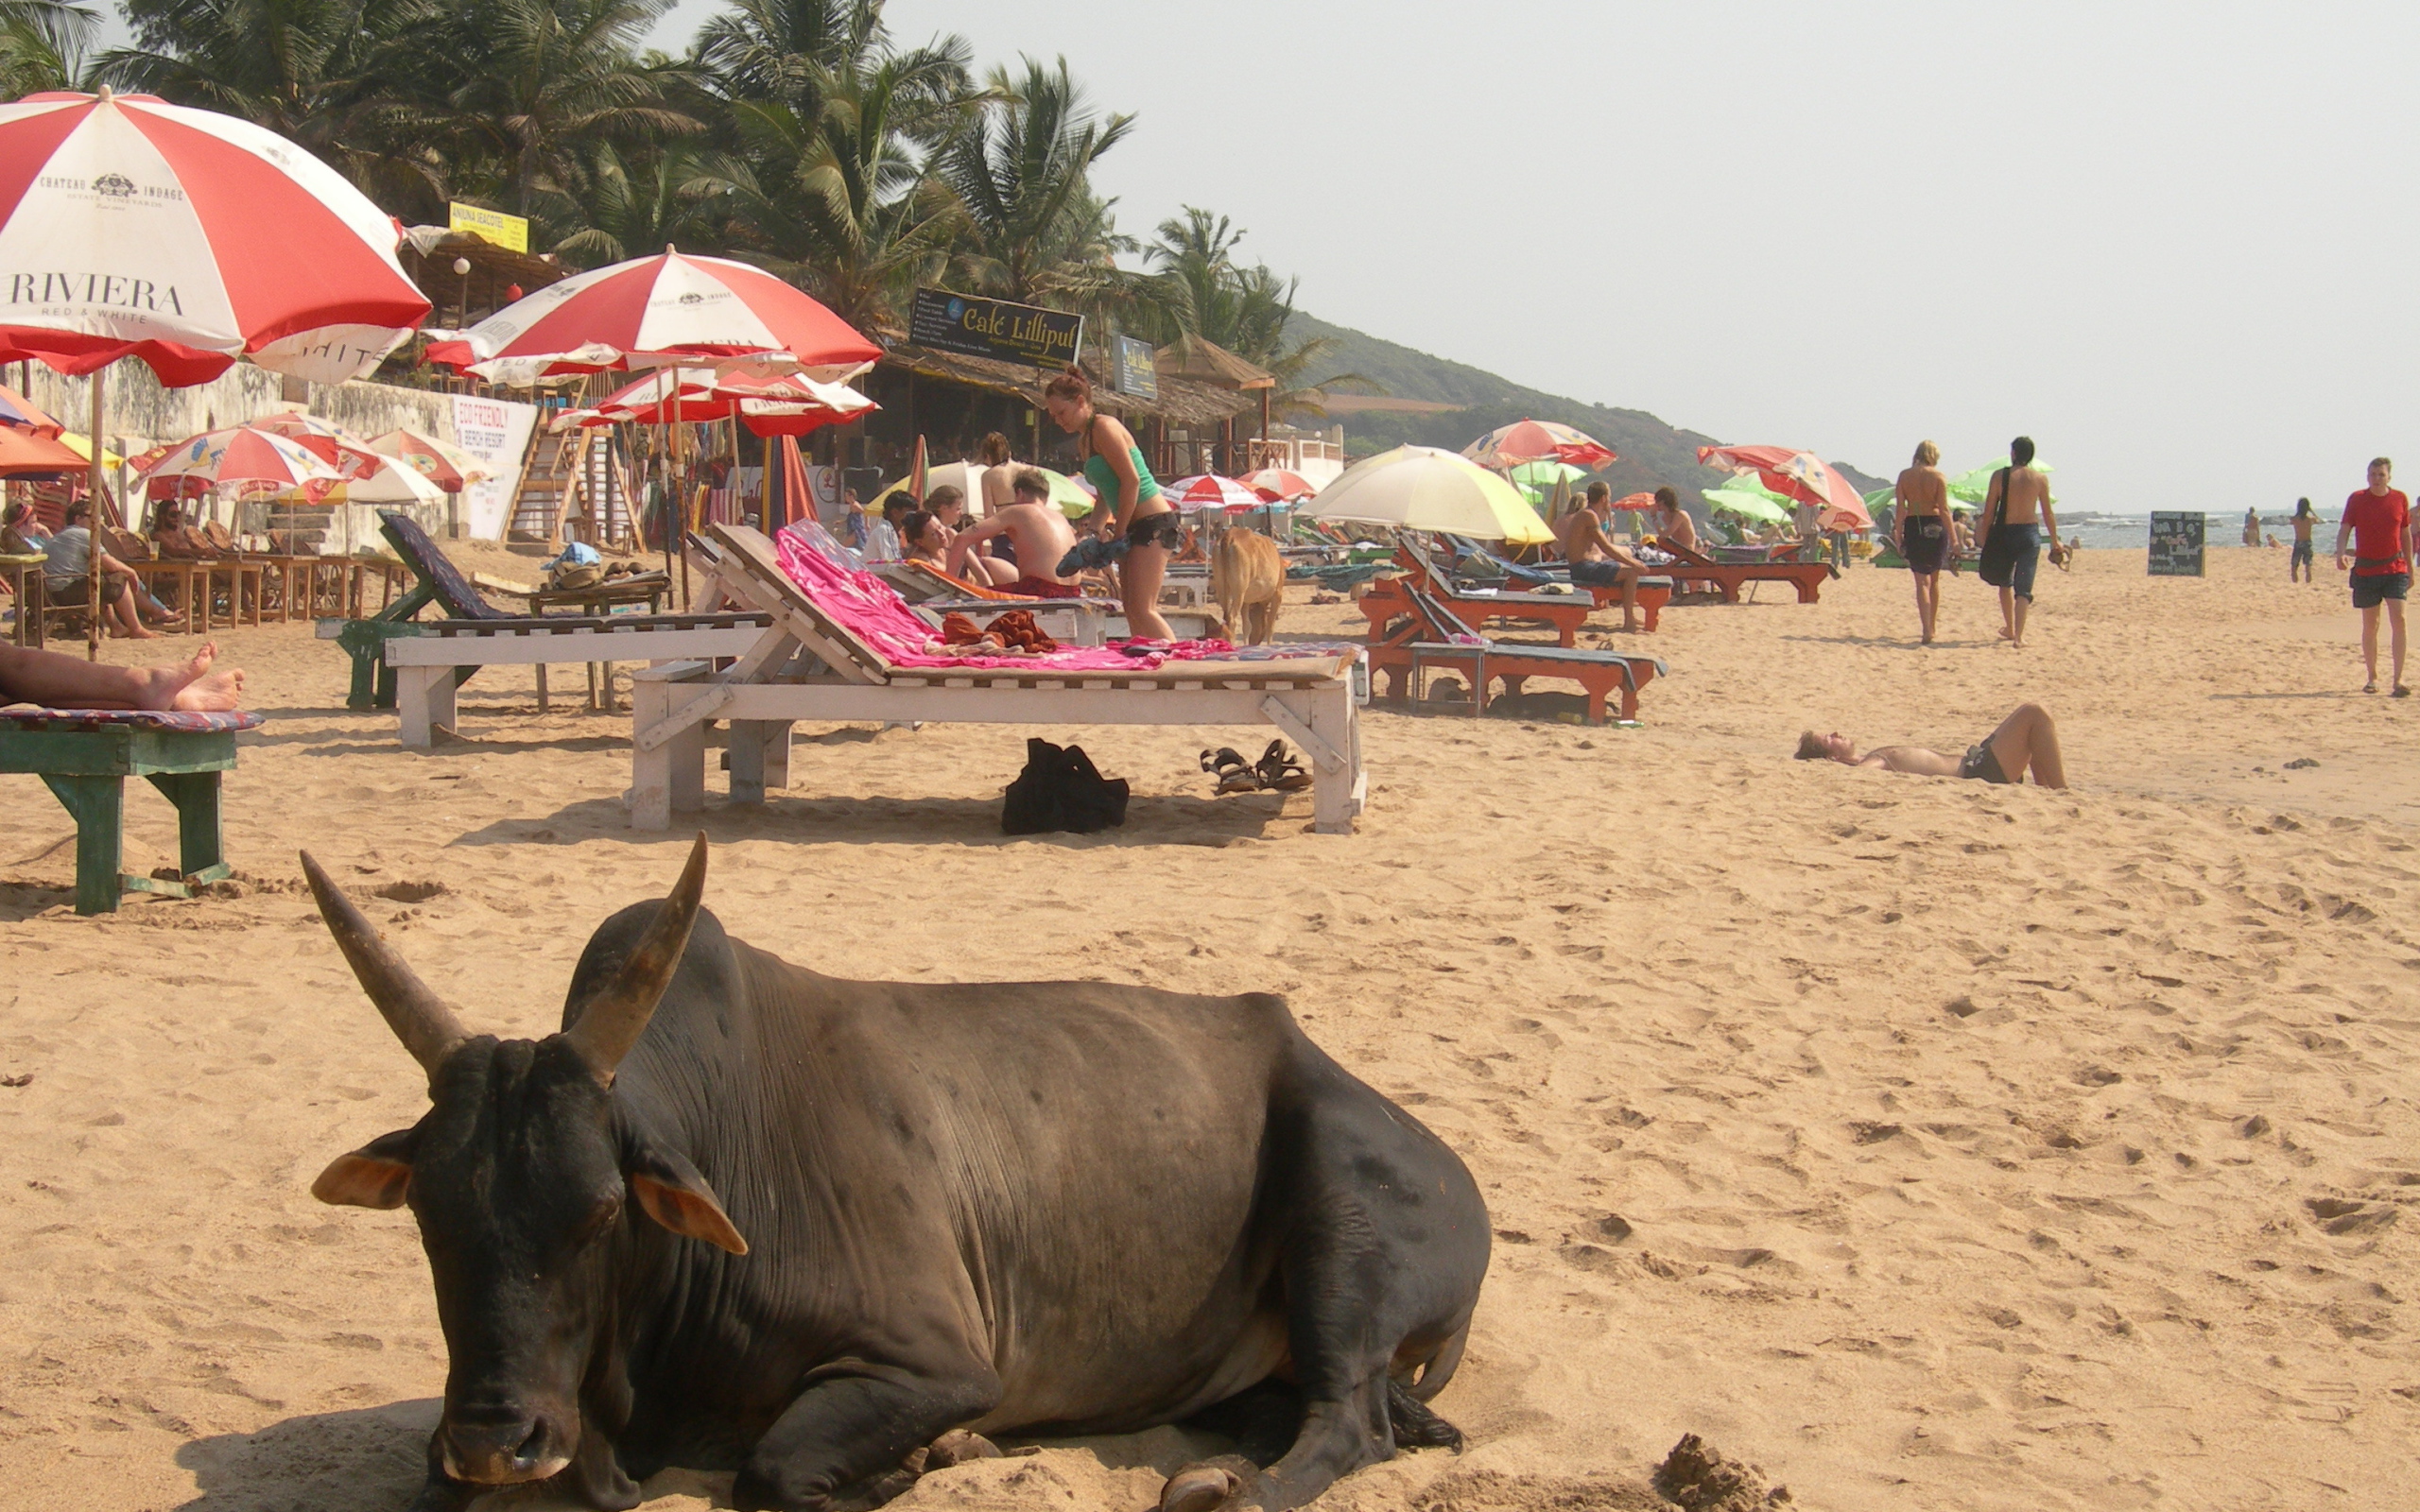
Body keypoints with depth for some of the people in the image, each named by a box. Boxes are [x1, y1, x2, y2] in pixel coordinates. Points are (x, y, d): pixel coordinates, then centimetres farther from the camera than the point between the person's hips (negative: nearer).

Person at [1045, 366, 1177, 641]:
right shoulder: (1083, 441, 17)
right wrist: (1097, 529, 7)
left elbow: (1131, 480, -18)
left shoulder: (1104, 428, -11)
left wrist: (1119, 531, -14)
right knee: (1132, 611, 4)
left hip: (1153, 524, -10)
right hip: (1135, 526, 10)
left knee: (1142, 610, -15)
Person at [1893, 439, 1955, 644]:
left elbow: (1899, 509, -2)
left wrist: (1898, 535, 1)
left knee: (1922, 581, 1)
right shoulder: (1938, 476, -5)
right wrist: (1953, 538, -7)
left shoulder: (1904, 476, 1)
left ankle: (1926, 629, -14)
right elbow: (1944, 509, -9)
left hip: (1913, 527, 1)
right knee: (1934, 579, 17)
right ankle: (1932, 626, 25)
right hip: (1935, 526, -1)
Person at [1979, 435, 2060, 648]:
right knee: (2023, 588, 1)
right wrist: (2055, 541, 14)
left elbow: (1989, 511, -4)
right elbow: (2048, 514, 3)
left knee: (2005, 582, 21)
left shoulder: (2000, 476, -5)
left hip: (2005, 533, 0)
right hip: (2030, 533, 0)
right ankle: (2018, 636, -9)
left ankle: (2010, 628, 30)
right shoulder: (2041, 478, -2)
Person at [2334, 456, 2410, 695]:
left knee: (2398, 619, -13)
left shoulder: (2400, 499, 4)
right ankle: (2372, 677, 19)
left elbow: (2406, 534, 12)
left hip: (2395, 570, 0)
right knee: (2370, 625, 7)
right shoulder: (2357, 500, -1)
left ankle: (2399, 678, -13)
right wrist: (2340, 554, -24)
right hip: (2366, 570, 0)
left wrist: (2410, 569, 16)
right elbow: (2344, 530, -4)